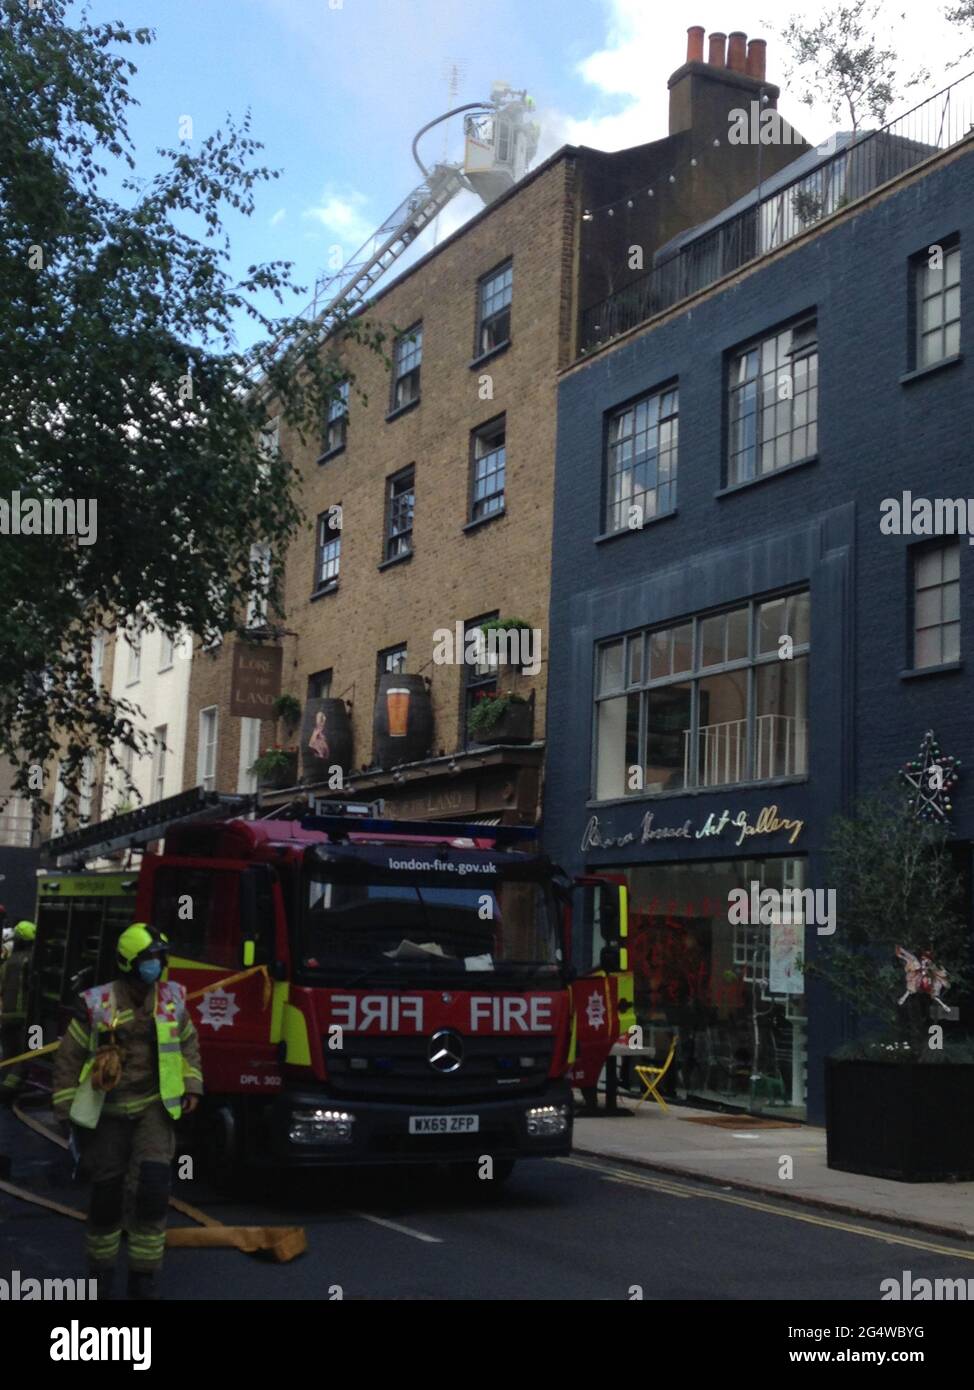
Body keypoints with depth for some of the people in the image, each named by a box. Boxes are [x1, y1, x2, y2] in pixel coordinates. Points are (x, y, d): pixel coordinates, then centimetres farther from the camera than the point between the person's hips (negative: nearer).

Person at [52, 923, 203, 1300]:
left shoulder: (172, 1000, -1)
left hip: (155, 1107, 1)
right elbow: (69, 1057, -2)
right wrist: (68, 1110, -1)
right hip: (110, 1111, -1)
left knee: (153, 1186, -14)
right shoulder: (97, 1005, -11)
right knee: (107, 1193, 6)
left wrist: (191, 1086, 9)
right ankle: (101, 1269, 29)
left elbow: (188, 1043, 17)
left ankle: (144, 1276, -2)